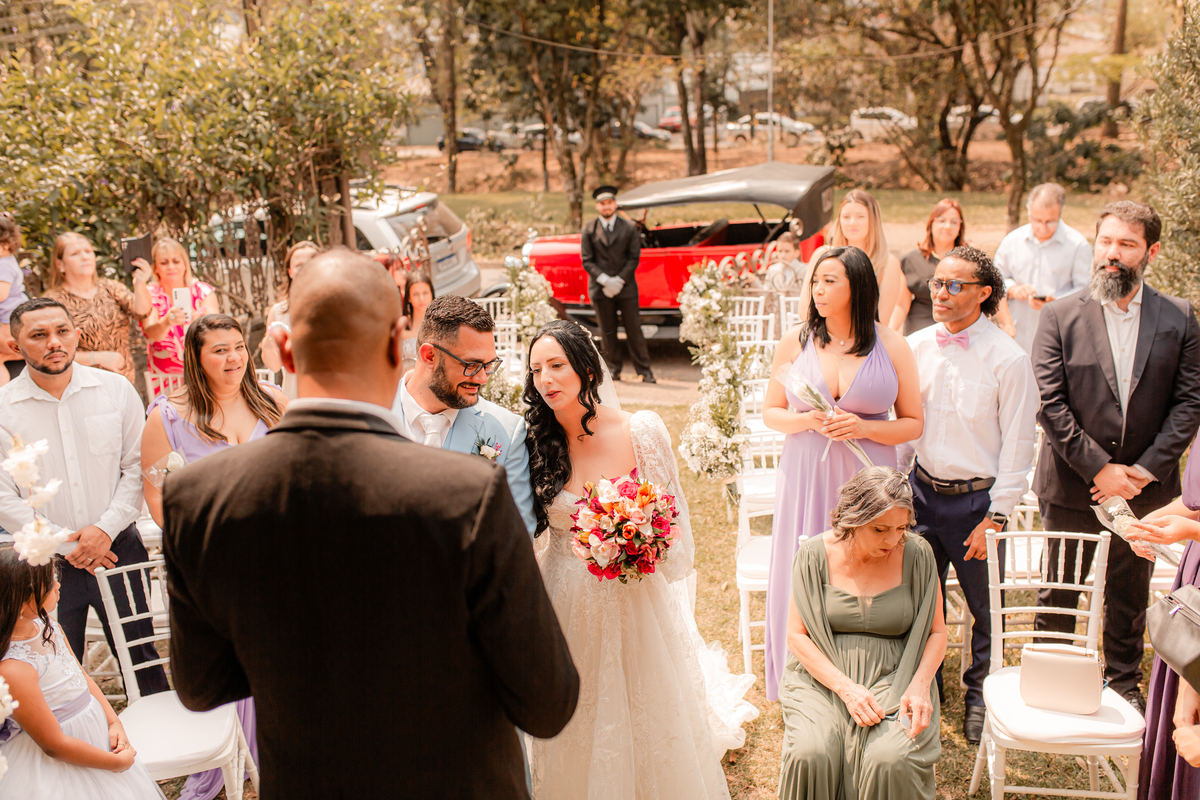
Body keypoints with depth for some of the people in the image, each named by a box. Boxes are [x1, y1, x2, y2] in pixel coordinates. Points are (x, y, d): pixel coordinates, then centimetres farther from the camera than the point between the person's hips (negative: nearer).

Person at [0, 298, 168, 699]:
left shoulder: (116, 389, 0)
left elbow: (138, 467, 0)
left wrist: (106, 529, -11)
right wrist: (61, 544, -11)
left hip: (117, 547, 1)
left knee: (141, 656, 11)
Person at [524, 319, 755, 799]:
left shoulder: (641, 431, -12)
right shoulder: (535, 441, -6)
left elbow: (673, 517, -5)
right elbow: (526, 530, 6)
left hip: (636, 602, -1)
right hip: (569, 603, 2)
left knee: (646, 720, 12)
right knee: (575, 731, 13)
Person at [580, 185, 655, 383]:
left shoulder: (629, 227, 3)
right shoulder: (589, 229, 3)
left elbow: (634, 257, 1)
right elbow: (587, 260, 0)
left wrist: (619, 280, -10)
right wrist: (604, 280, -12)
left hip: (626, 286, -1)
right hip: (600, 289, 1)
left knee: (634, 330, 0)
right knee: (607, 332, 6)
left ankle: (644, 370, 6)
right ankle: (614, 368, 18)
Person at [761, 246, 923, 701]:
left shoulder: (891, 346, 1)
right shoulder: (795, 342, 4)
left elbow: (913, 424, 3)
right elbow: (771, 413, 10)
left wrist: (863, 427, -13)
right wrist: (808, 421, -10)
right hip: (806, 478, 1)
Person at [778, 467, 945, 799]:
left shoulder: (916, 554, -4)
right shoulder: (816, 554, -6)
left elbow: (936, 632, 5)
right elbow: (796, 635, -4)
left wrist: (919, 685, -13)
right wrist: (846, 688, -17)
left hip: (893, 676, 0)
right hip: (823, 675, 0)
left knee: (892, 760, -28)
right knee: (812, 754, -28)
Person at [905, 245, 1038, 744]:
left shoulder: (1009, 360, -12)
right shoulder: (915, 348, 0)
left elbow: (1017, 445, -9)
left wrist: (996, 517, -11)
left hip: (977, 497, -3)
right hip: (922, 490, 3)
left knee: (986, 607, 10)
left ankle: (981, 693, 33)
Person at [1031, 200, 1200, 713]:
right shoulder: (1060, 316, -5)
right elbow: (1050, 404, -10)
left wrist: (1146, 470, -13)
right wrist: (1099, 468, -15)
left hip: (1145, 489, 2)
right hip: (1071, 488, -1)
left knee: (1130, 595, 17)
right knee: (1058, 597, 12)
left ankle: (1124, 684, 36)